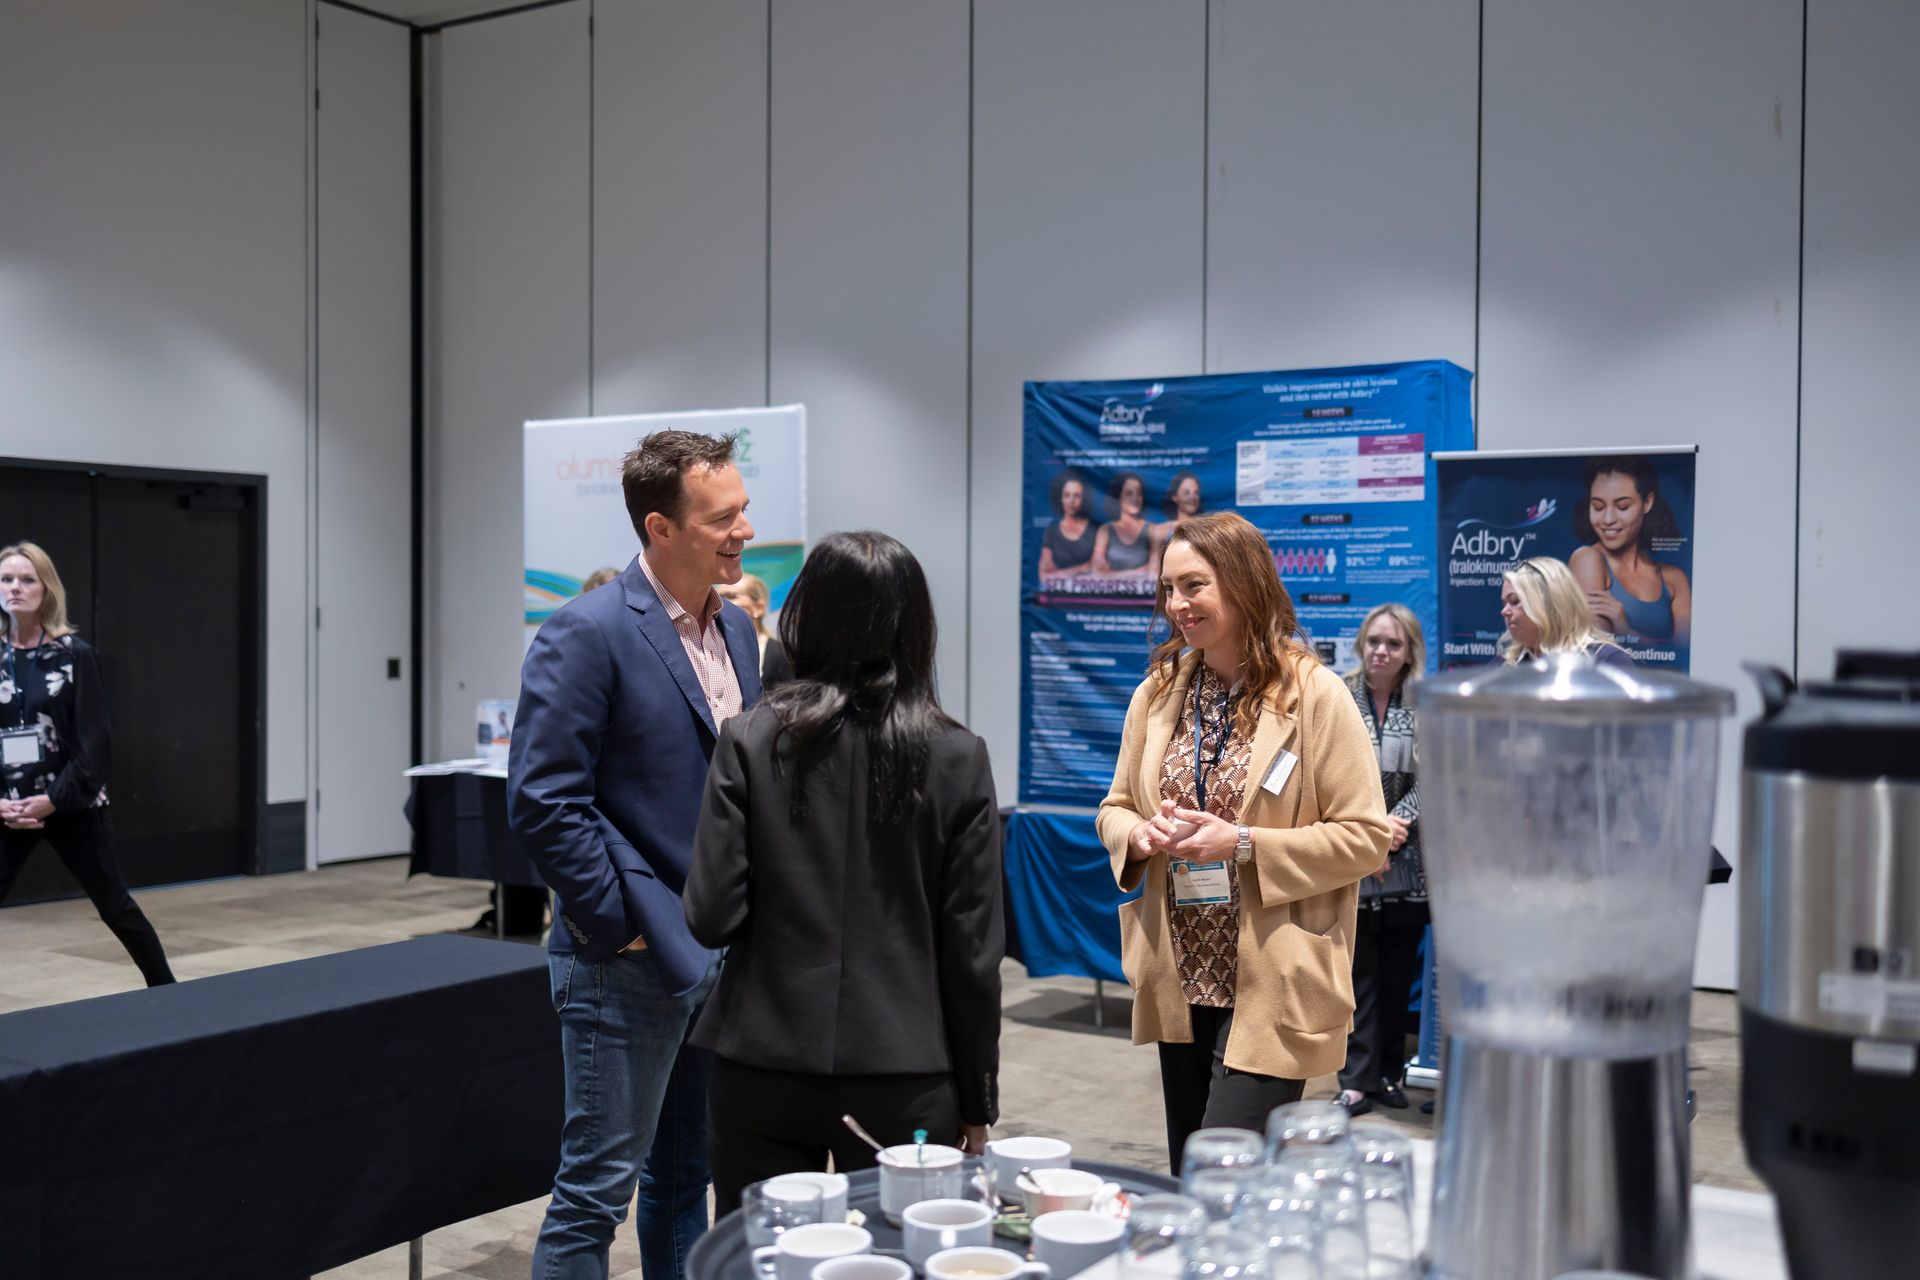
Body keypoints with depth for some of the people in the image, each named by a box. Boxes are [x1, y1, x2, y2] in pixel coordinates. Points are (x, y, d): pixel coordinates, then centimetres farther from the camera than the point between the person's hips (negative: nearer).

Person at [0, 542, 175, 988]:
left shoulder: (75, 654, -5)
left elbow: (94, 739, -8)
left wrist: (55, 799, -14)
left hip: (72, 805, -2)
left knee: (115, 905, 8)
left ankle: (166, 990, 22)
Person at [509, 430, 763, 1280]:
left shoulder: (736, 629, 9)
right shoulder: (587, 633, -14)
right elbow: (542, 801, -18)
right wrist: (621, 920, -15)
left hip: (718, 955, 8)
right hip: (630, 959, -7)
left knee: (683, 1179, 19)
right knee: (598, 1191, 1)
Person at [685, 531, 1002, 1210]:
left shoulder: (751, 740, -6)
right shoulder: (958, 758, -4)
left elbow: (713, 916, -9)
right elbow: (972, 948, -2)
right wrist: (976, 1101, 7)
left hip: (764, 1070, 0)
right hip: (905, 1077, 0)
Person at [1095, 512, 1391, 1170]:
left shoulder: (1315, 695, -9)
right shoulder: (1157, 693, 7)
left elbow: (1366, 837, -10)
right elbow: (1115, 810, 15)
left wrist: (1244, 843, -20)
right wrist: (1140, 834, -9)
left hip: (1271, 986, -6)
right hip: (1179, 980, 6)